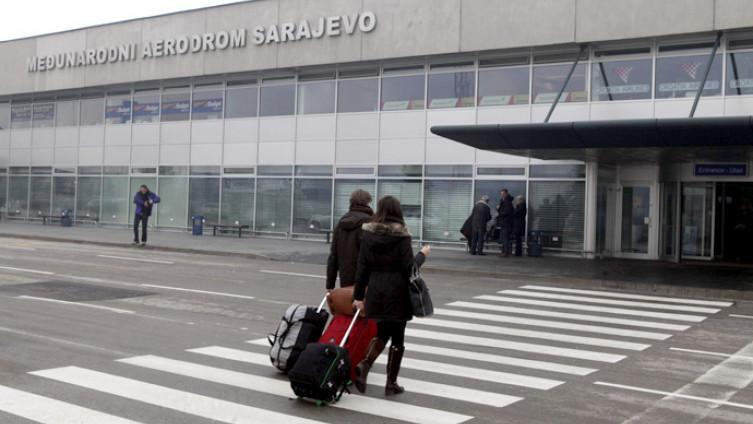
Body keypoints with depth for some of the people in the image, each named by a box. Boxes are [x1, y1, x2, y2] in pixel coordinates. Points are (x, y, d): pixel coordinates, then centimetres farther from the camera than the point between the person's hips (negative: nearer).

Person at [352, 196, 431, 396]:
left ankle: (364, 364, -5)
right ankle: (391, 383, 11)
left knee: (382, 333, 19)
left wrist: (358, 295, 6)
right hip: (397, 292, -4)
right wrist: (422, 255, 6)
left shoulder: (368, 233, 1)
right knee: (397, 337, 8)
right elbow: (409, 268, -12)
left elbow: (362, 266, 2)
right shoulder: (401, 236, -9)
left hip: (376, 291, 4)